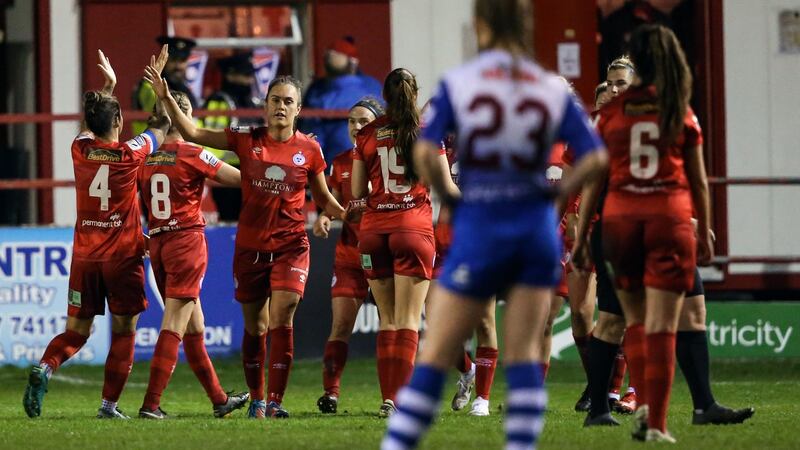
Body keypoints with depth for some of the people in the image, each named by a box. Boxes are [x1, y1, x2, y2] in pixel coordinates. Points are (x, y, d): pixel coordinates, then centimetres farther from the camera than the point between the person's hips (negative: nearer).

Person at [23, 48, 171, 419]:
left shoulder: (81, 149, -1)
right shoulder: (130, 153, -10)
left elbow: (89, 125, 23)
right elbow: (161, 127, 7)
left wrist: (108, 86, 34)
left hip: (84, 254, 3)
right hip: (123, 254, -3)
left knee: (76, 330, 9)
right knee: (123, 331, 6)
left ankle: (44, 369, -19)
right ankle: (109, 405, 0)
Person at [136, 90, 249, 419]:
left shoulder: (146, 160, 7)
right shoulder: (191, 155, -9)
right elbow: (238, 178, -4)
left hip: (157, 244, 6)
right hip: (187, 241, -6)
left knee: (194, 328, 14)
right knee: (174, 327, -7)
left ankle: (219, 399, 23)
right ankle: (151, 404, -14)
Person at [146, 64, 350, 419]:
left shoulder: (309, 150, 0)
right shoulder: (247, 140, -1)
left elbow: (323, 199, 12)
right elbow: (192, 134, 0)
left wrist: (350, 217, -4)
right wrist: (167, 99, -9)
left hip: (290, 246, -1)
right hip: (250, 246, 1)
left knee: (282, 320, -14)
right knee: (255, 327, 9)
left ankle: (275, 401, -9)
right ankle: (256, 400, 22)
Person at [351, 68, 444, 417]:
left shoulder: (366, 136, 4)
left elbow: (357, 192, 8)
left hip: (373, 230, 2)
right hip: (414, 227, -2)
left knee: (387, 320, 10)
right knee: (407, 321, -3)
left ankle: (387, 399, 6)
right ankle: (399, 398, -13)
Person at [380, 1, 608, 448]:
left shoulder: (458, 83, -4)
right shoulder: (554, 89, 1)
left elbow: (425, 152, -14)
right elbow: (595, 157, -5)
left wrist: (447, 194, 2)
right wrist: (556, 191, 7)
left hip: (479, 231, -2)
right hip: (536, 228, 2)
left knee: (435, 358, 2)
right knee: (524, 357, 8)